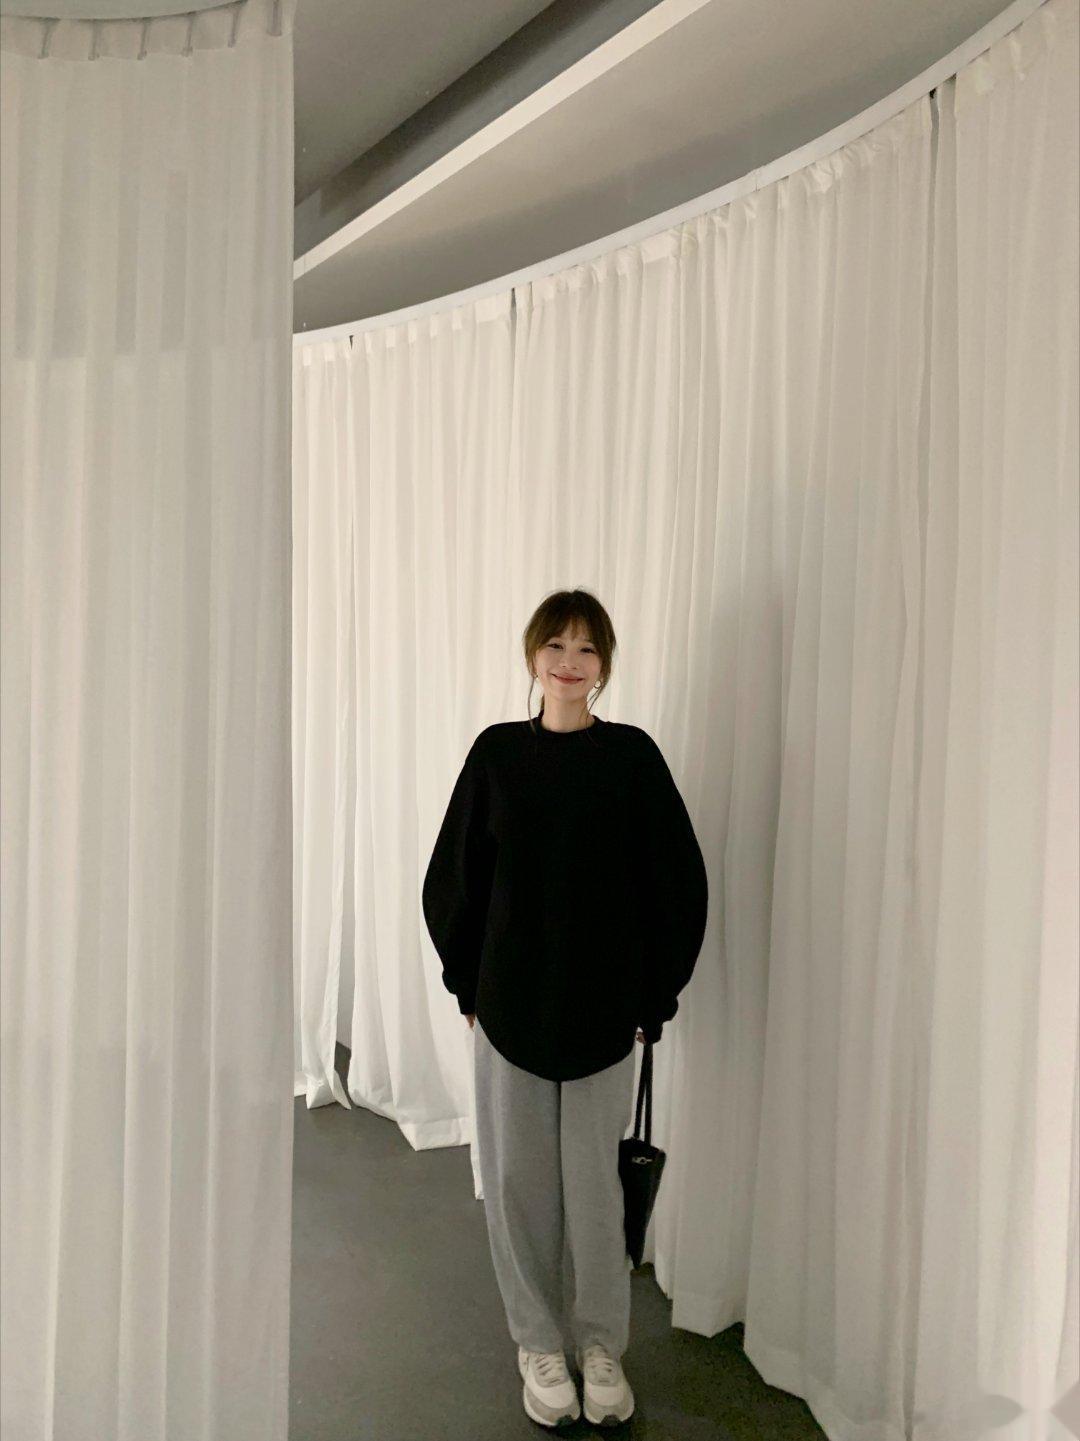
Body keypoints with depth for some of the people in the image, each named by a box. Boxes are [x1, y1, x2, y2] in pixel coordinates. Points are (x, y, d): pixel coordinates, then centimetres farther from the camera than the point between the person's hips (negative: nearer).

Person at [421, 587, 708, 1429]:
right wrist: (468, 982, 3)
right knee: (518, 1176, 11)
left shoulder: (632, 754, -5)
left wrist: (657, 995, -2)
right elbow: (453, 878, 4)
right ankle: (540, 1341, 33)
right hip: (510, 1004, 2)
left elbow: (679, 882, -2)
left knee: (593, 1178, 8)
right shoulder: (497, 752, -1)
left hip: (604, 1006, -1)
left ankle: (602, 1344, 32)